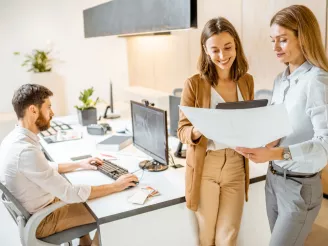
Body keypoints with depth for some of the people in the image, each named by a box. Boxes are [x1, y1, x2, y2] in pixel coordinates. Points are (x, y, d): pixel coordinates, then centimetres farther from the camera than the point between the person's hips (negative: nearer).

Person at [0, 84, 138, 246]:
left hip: (37, 208, 9)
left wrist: (79, 165, 12)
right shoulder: (26, 151, -34)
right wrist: (115, 186, -22)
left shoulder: (15, 138, -3)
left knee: (84, 203, 24)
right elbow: (70, 194, -31)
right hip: (41, 220, -8)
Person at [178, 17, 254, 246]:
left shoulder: (246, 81, 1)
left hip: (236, 166, 3)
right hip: (205, 166, -3)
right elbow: (182, 130, -7)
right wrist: (199, 130, -29)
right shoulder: (194, 84, -11)